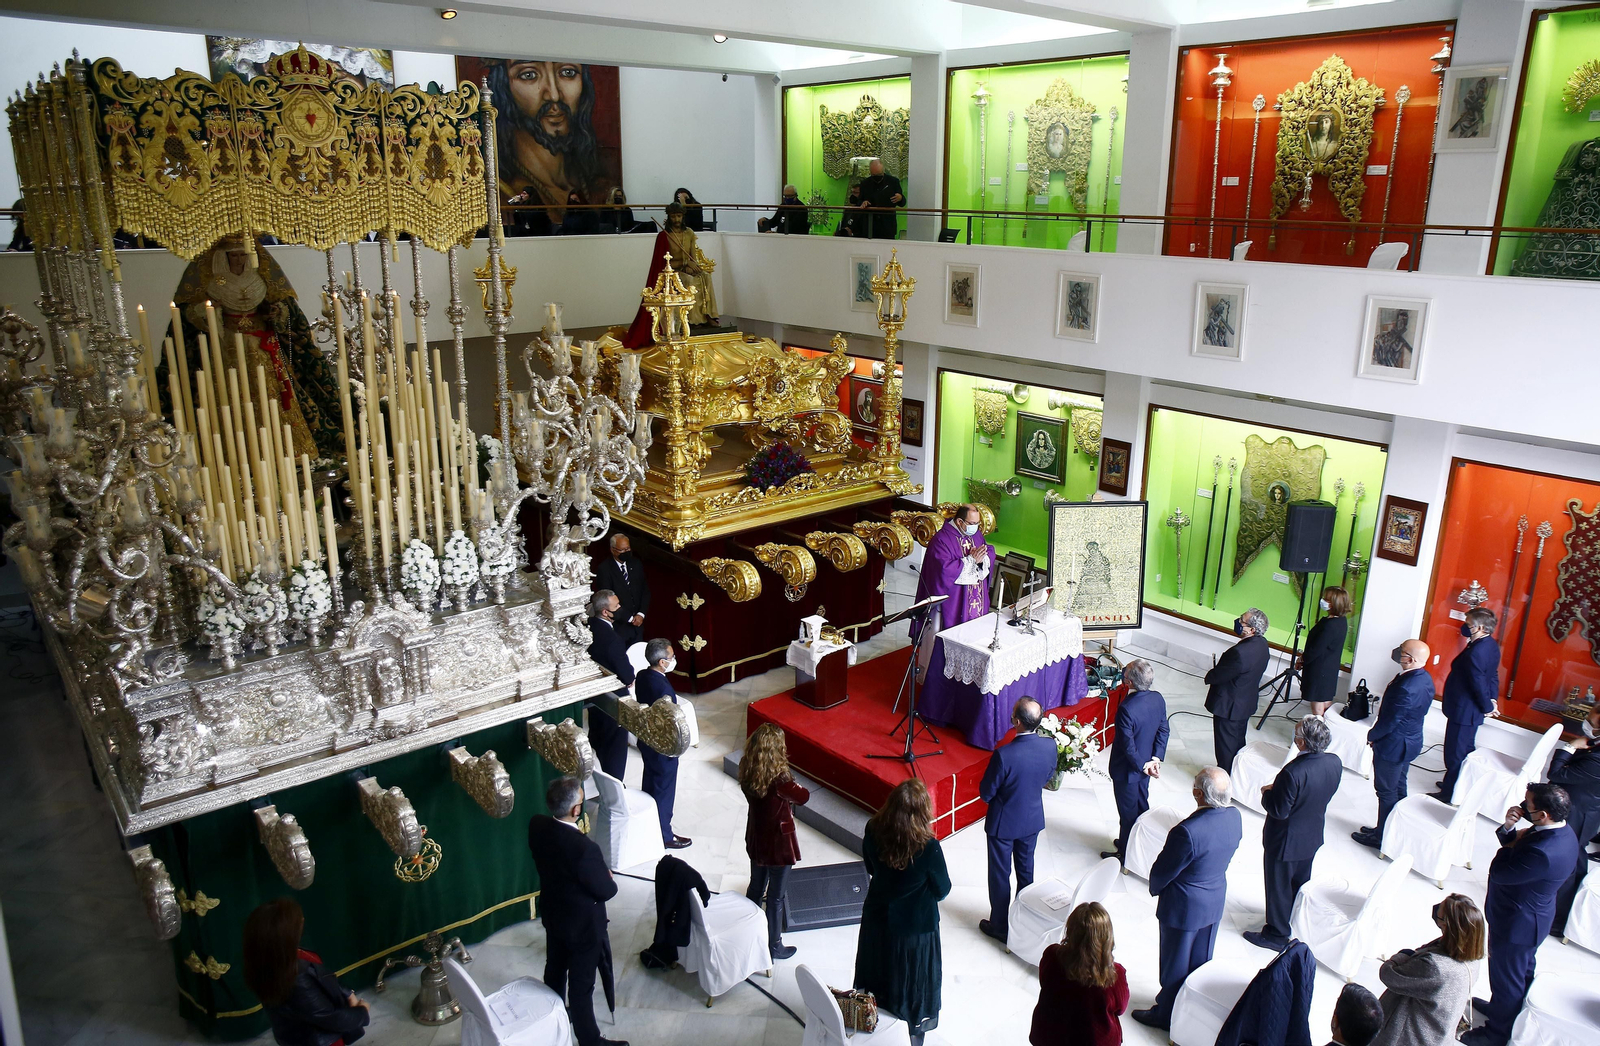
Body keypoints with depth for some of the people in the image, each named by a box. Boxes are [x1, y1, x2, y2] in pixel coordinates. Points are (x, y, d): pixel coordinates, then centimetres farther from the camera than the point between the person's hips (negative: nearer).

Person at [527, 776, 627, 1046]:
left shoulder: (536, 825, -19)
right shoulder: (584, 848, -40)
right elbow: (605, 891, -23)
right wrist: (609, 878, -4)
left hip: (552, 913, 7)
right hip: (583, 924, -7)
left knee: (555, 969, 30)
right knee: (581, 985, 14)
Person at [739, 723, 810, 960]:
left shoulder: (747, 771, -12)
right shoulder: (779, 778, -32)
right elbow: (803, 797, -15)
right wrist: (791, 795, 3)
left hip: (755, 838, 7)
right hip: (778, 842, -7)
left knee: (756, 886, 26)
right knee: (776, 896, 11)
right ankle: (774, 946, 27)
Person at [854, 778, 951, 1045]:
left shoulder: (873, 831, -20)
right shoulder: (928, 848, -32)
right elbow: (942, 891, -15)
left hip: (877, 919, 4)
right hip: (915, 927, -4)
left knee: (878, 975, 27)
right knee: (911, 982, 21)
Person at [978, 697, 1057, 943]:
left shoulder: (1004, 755, -34)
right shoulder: (1050, 746, -19)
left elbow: (986, 793, -20)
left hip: (1004, 822, -5)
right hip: (1033, 819, 5)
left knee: (1000, 874, 15)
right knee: (1026, 870, 24)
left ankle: (999, 927, 32)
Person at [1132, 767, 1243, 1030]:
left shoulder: (1187, 832, -36)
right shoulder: (1234, 816, -15)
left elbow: (1162, 872, -22)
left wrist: (1155, 888, -1)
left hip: (1184, 907, -7)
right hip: (1216, 900, 7)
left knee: (1176, 963, 15)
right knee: (1201, 959, 26)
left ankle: (1167, 1014, 35)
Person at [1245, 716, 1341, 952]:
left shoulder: (1293, 772, -37)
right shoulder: (1334, 763, -14)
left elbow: (1278, 811, -27)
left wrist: (1267, 793, -8)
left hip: (1286, 841, -7)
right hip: (1313, 836, 7)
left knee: (1279, 887, 13)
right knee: (1300, 882, 28)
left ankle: (1277, 935, 30)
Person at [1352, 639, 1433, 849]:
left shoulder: (1406, 687, -33)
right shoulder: (1425, 679, -3)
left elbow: (1390, 721, -25)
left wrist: (1372, 735, -7)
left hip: (1393, 745, -9)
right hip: (1411, 741, 9)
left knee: (1386, 791, 7)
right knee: (1398, 788, 22)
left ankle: (1382, 837, 20)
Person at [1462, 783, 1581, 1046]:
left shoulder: (1543, 852, -41)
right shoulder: (1563, 832, -10)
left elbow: (1499, 873, -30)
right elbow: (1512, 843, 0)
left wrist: (1513, 842, -17)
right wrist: (1509, 827, -20)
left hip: (1516, 925, -9)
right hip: (1534, 916, 9)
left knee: (1506, 977, 14)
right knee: (1522, 969, 30)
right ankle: (1501, 1008, 53)